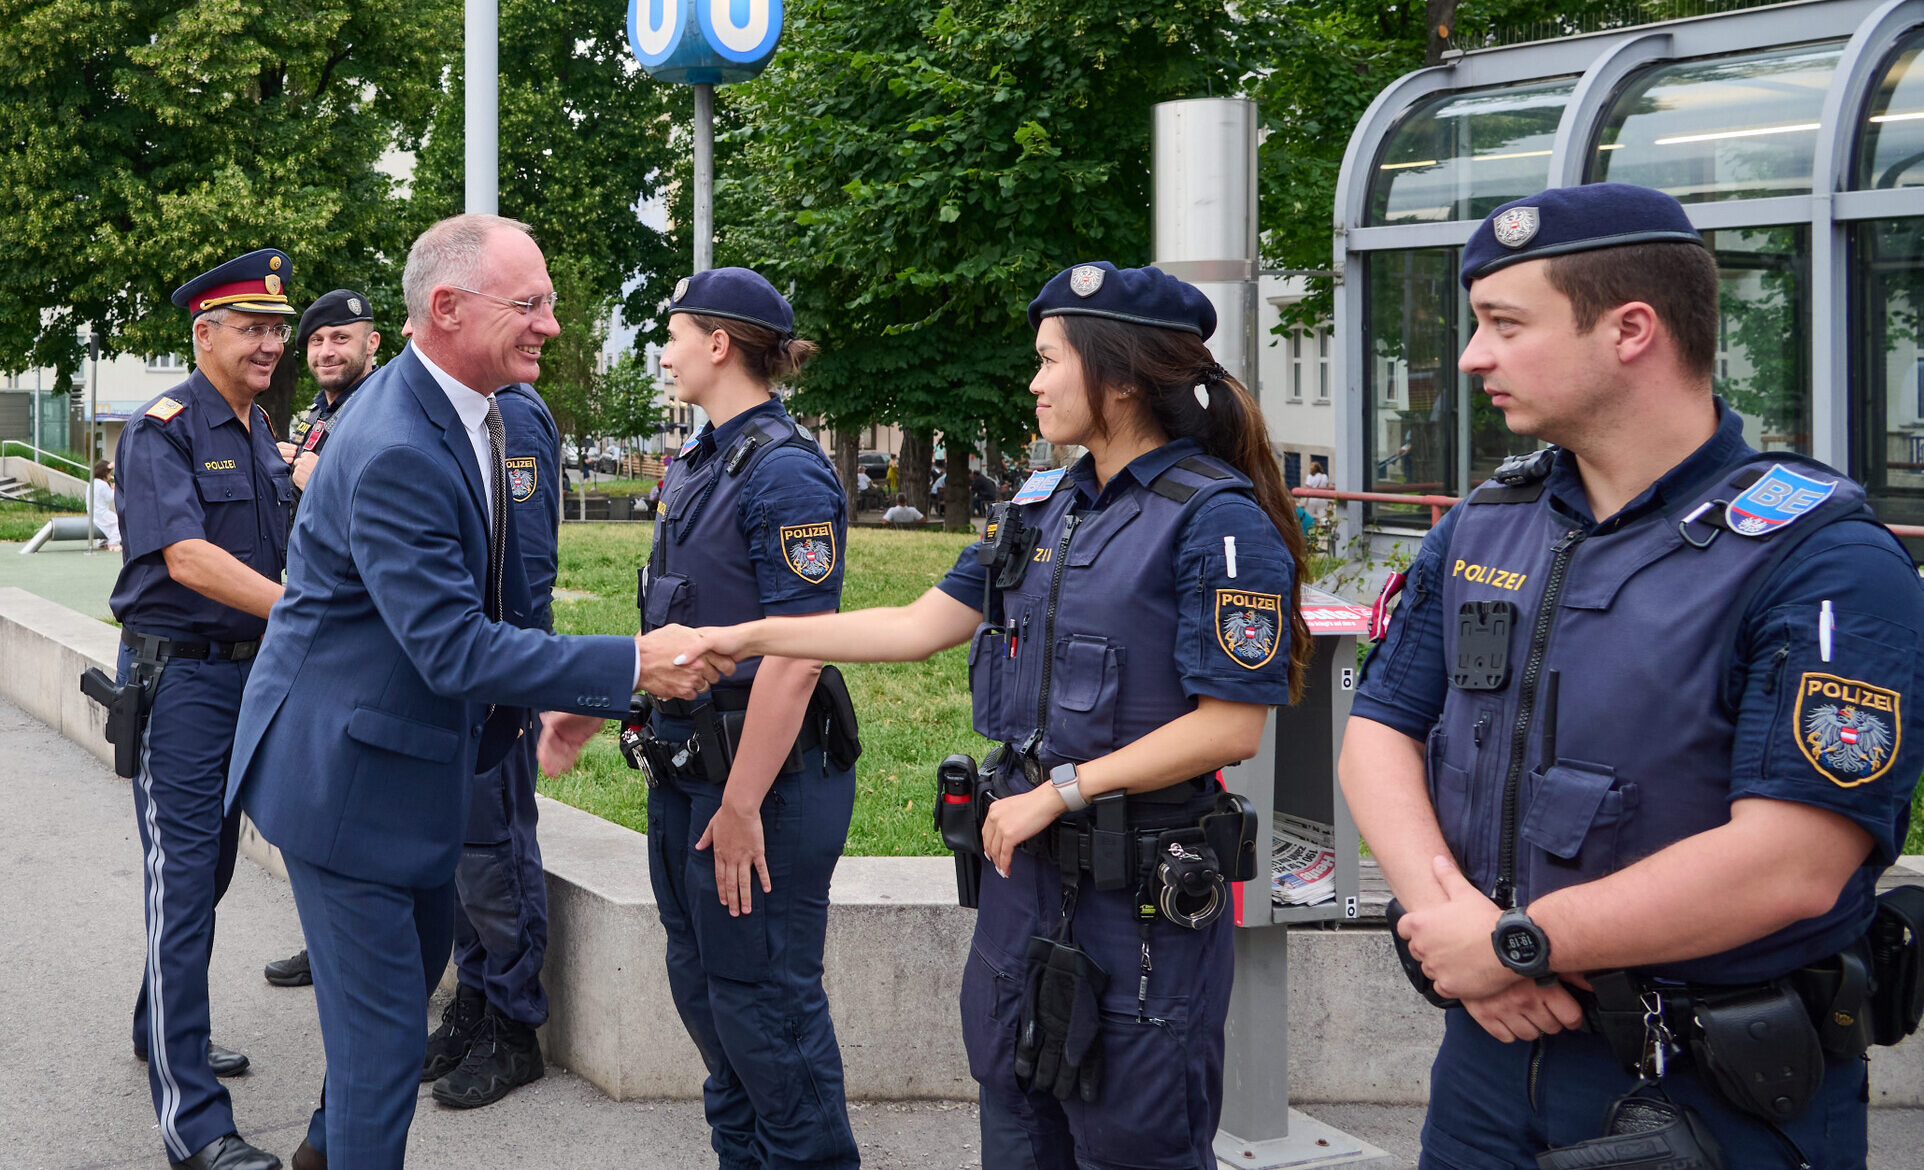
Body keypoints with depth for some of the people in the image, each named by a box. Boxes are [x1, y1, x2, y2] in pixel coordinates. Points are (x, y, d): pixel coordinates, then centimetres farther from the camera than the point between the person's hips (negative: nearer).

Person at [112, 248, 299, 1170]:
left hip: (249, 669, 8)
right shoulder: (164, 429, -13)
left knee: (210, 867, 18)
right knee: (183, 879, -8)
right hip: (179, 675, -8)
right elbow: (185, 556, -25)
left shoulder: (263, 436, 12)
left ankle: (164, 1031, 37)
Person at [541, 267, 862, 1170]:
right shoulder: (697, 467, 12)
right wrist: (595, 705, 12)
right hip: (685, 764, 10)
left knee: (763, 997, 0)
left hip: (764, 775, -10)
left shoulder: (786, 473, -18)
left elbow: (796, 656, -24)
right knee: (700, 982, 18)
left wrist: (742, 804, -24)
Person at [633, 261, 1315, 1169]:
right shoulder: (1045, 508, 9)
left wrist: (1059, 791, -15)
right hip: (1025, 863, 8)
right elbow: (920, 626, 12)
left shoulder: (1217, 519, -16)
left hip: (1142, 890, -8)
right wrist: (748, 637, 9)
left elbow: (1231, 725, -19)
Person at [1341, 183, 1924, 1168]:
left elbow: (1789, 864, -24)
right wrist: (1445, 912, -14)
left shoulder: (1823, 563, -16)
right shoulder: (1481, 527, 6)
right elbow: (1379, 733, 6)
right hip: (1490, 1051, 6)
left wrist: (1514, 942, -18)